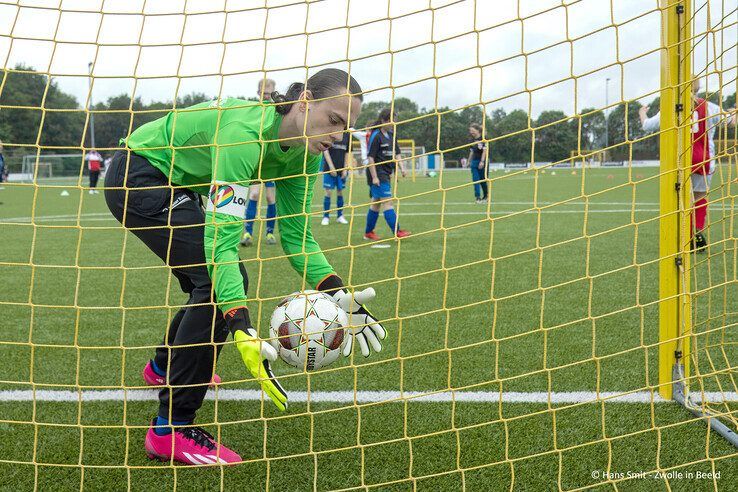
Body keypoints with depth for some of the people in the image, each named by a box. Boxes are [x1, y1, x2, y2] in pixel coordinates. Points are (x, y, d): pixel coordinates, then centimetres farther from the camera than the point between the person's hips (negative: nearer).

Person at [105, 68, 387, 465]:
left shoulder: (303, 152, -9)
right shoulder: (245, 133, -35)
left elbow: (296, 234, -4)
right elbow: (221, 238, -41)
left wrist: (337, 293, -21)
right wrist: (243, 333, -49)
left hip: (173, 185, 9)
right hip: (137, 175, -9)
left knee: (225, 283, 13)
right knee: (218, 281, -21)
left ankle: (166, 367, 43)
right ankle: (170, 430, -16)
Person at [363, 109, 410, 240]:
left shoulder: (391, 135, 12)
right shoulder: (375, 136, -13)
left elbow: (397, 153, 16)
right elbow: (370, 157, -15)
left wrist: (401, 168, 1)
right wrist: (374, 177, -17)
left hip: (386, 174, 9)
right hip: (378, 174, -9)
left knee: (376, 203, 13)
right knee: (388, 202, -11)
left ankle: (368, 233, 20)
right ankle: (397, 232, -12)